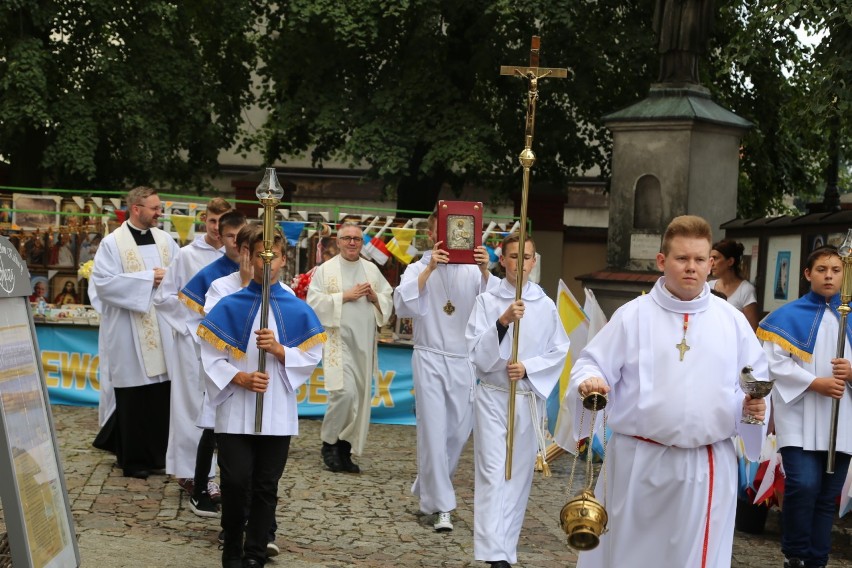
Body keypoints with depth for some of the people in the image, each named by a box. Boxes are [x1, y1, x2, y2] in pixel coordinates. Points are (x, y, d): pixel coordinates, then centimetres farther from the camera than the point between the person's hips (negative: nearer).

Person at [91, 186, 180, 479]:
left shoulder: (165, 240, 11)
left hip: (163, 330, 5)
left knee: (162, 395, 4)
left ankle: (157, 455, 17)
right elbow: (102, 282, -14)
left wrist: (169, 278, -8)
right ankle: (133, 460, 12)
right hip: (130, 335, -4)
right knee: (133, 399, 1)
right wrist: (147, 278, -14)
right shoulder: (112, 243, -5)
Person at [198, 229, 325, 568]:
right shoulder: (229, 307, 1)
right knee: (235, 483, -5)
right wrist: (239, 378, -16)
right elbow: (211, 358, 0)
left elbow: (312, 356, 1)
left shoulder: (298, 311, 4)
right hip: (235, 413, -1)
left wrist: (278, 349, -14)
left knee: (266, 488, 7)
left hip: (278, 413, 1)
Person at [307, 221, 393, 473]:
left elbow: (388, 302, 15)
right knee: (344, 392, -17)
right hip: (338, 341, -4)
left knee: (360, 398, 4)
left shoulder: (372, 269, 12)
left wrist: (375, 298, -6)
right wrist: (345, 296, -13)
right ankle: (329, 443, 3)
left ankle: (345, 450, 15)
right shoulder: (325, 270, 1)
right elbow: (314, 302, -7)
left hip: (364, 344, 5)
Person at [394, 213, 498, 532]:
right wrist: (429, 269, -22)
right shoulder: (419, 269, 2)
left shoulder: (471, 271, 4)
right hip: (430, 359, -2)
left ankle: (427, 488, 31)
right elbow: (403, 305, -16)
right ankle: (441, 507, -2)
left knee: (459, 432, 9)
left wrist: (485, 272, -27)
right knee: (434, 433, -7)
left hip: (463, 362, 3)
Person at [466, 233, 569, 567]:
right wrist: (503, 321, -23)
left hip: (530, 399, 2)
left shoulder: (545, 306, 2)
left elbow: (559, 352, 3)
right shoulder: (487, 301, -2)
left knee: (519, 474, 8)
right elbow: (477, 352, -8)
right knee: (492, 474, -9)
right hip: (493, 397, -2)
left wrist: (527, 368, -14)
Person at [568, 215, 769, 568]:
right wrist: (588, 381, -23)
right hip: (638, 462, -1)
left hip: (708, 467, 2)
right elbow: (591, 364, 0)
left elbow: (756, 378, 12)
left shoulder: (732, 320, 6)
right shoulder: (633, 315, 0)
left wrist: (753, 405, -9)